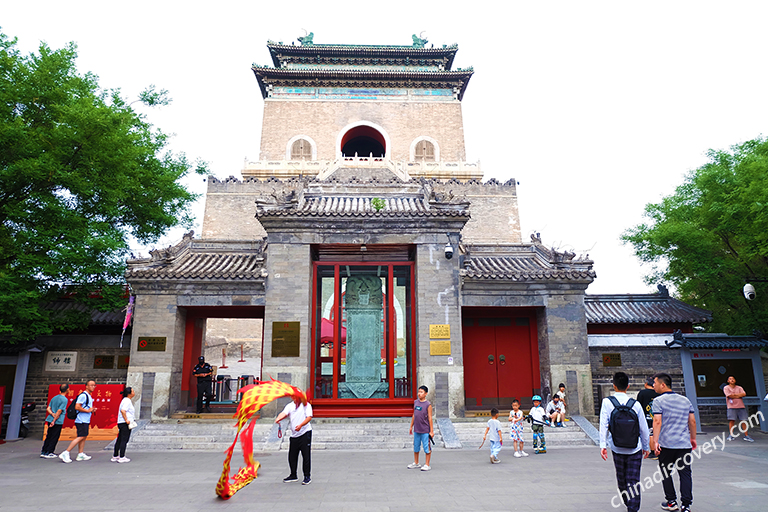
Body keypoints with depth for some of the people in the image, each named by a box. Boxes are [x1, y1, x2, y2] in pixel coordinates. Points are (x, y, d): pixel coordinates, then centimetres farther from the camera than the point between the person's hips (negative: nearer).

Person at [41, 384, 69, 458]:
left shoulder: (54, 398, 12)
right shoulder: (64, 399, -13)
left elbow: (48, 408, 8)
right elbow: (59, 411, -17)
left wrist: (52, 414, -6)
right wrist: (54, 421, -14)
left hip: (50, 419, 8)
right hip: (58, 421, -8)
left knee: (48, 437, 16)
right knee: (54, 438, 2)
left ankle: (43, 452, 20)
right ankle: (48, 453, 3)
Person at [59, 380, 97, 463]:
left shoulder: (89, 396, 18)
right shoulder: (83, 395, -13)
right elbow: (77, 407, -21)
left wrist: (92, 410, 12)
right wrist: (88, 410, -17)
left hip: (85, 420, 10)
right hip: (81, 420, -10)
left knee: (84, 437, 12)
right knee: (81, 437, -13)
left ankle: (80, 454, 17)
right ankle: (65, 453, -11)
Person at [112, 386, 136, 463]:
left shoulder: (125, 400, 18)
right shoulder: (127, 401, -14)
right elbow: (122, 410, -27)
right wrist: (126, 420, -23)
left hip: (121, 423, 10)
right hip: (125, 424, -10)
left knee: (119, 440, 15)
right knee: (124, 440, -6)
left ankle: (115, 456, 22)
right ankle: (122, 457, -3)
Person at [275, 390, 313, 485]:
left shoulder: (306, 405, 0)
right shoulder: (290, 406, 10)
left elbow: (309, 417, -11)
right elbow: (284, 413, -8)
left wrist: (300, 425, -25)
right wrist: (278, 419, -30)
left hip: (305, 433, -5)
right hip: (294, 434, 5)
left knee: (306, 456, -3)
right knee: (292, 456, 11)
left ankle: (307, 476, 6)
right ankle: (293, 475, 29)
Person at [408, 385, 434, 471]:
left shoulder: (428, 405, -9)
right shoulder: (415, 402, 7)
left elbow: (430, 418, -8)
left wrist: (431, 431, -8)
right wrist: (411, 427, 17)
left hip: (425, 430, -6)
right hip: (416, 430, 6)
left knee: (426, 448, 1)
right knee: (416, 447, 15)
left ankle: (427, 465, 12)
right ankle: (416, 463, 29)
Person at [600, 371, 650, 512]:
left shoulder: (607, 402, -6)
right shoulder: (636, 404, -5)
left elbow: (603, 424, -12)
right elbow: (644, 428, 3)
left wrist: (603, 445, -10)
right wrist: (646, 446, 17)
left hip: (617, 448, 1)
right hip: (635, 449, -1)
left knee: (621, 479, 19)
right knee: (633, 481, 4)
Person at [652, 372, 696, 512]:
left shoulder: (658, 401, -7)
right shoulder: (685, 400, 10)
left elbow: (657, 422, -15)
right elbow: (692, 421, 13)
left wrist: (655, 441, -15)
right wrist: (693, 438, 24)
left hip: (666, 443, -4)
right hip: (684, 444, 4)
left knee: (666, 472, 11)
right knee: (685, 473, 6)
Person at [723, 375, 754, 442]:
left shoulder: (739, 388, 15)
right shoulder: (726, 388, 5)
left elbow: (744, 394, -3)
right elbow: (729, 396, -9)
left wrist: (734, 394, -7)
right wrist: (739, 396, -1)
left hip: (741, 406, 3)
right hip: (731, 407, -3)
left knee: (744, 421, 0)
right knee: (731, 420, -8)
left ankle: (746, 436, 7)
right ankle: (731, 435, -4)